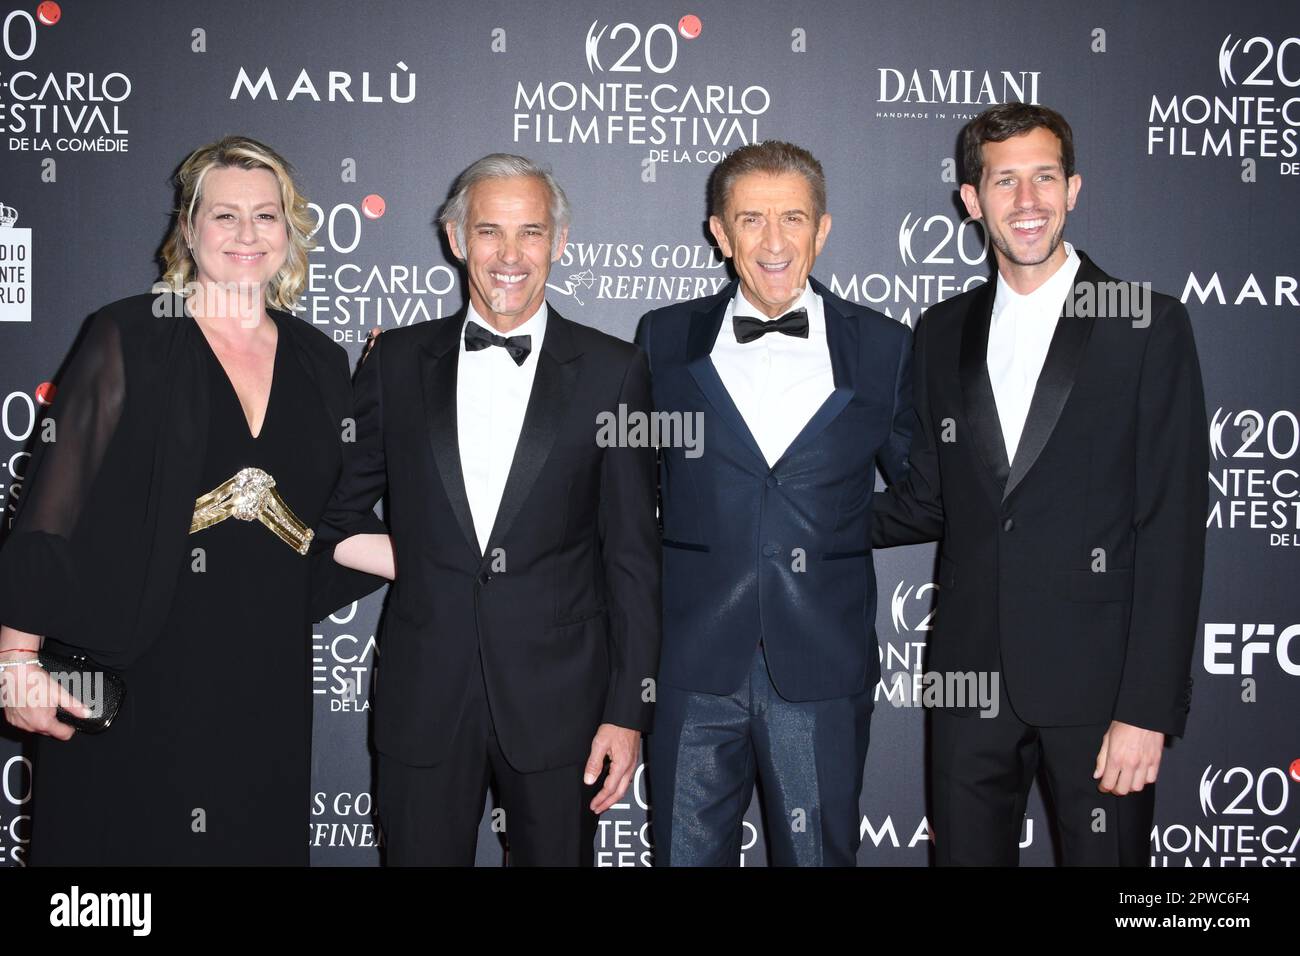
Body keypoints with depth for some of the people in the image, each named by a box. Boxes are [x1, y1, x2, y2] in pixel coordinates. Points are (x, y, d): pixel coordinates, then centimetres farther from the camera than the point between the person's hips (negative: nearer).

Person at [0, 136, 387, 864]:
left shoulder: (320, 362, 8)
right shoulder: (130, 339, -4)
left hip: (267, 678, 4)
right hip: (136, 672, -3)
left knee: (257, 842, 10)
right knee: (128, 841, 6)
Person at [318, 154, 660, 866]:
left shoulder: (612, 371, -1)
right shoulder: (396, 360, 4)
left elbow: (632, 558, -2)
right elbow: (338, 504, 14)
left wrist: (628, 710, -4)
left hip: (558, 699, -1)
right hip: (423, 696, 2)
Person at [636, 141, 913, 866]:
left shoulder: (884, 349, 3)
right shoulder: (665, 340, 4)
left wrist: (843, 531, 2)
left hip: (823, 673, 0)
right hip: (695, 668, 1)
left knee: (819, 853, 10)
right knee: (686, 852, 9)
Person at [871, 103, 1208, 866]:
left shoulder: (1148, 326, -4)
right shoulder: (943, 334, 9)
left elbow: (1173, 526, -8)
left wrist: (1149, 709, -13)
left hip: (1097, 682, -3)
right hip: (971, 677, 4)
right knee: (965, 852, 12)